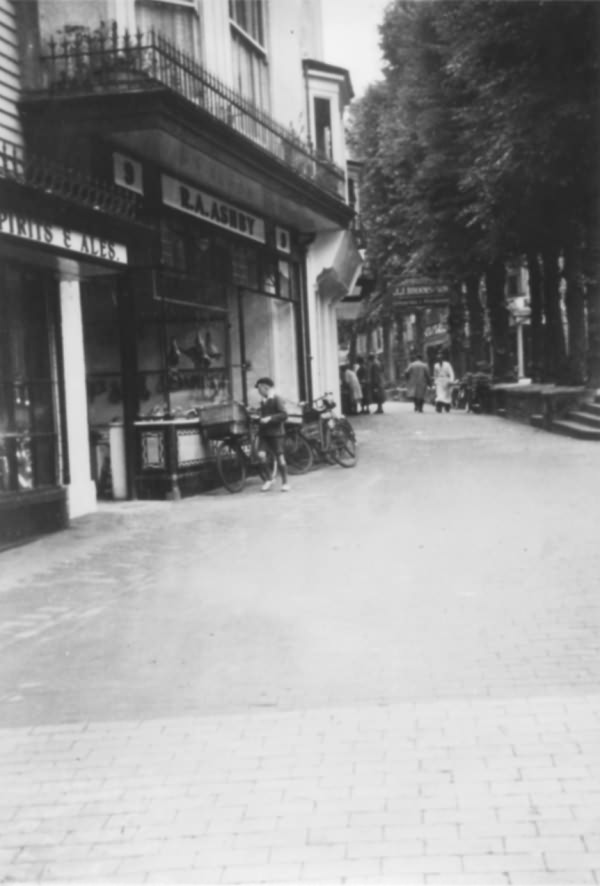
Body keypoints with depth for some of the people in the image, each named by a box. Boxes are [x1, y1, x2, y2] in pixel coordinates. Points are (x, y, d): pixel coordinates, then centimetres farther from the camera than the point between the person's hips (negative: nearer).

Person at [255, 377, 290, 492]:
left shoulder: (276, 399, -8)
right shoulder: (263, 401, 15)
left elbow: (284, 414, -18)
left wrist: (269, 418, -22)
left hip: (275, 432, -6)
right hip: (264, 432, 6)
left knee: (279, 457, -2)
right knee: (261, 454, -12)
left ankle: (285, 482, 8)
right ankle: (267, 479, 2)